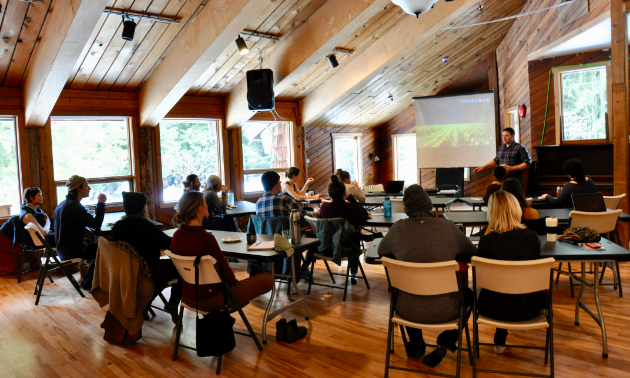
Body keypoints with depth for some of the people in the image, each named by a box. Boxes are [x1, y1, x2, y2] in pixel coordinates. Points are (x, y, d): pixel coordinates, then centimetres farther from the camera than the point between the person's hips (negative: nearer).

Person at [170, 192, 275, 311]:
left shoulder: (177, 236, -4)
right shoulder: (206, 238, -27)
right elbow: (224, 269, -18)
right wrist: (235, 282, 4)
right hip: (209, 300, -8)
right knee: (268, 279, -3)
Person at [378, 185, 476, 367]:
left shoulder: (399, 227, -8)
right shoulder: (448, 226, -8)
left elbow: (382, 250, 11)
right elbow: (472, 253, 8)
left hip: (409, 311, 1)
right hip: (445, 310, -1)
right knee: (467, 294, 32)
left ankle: (416, 344, 39)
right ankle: (448, 339, 15)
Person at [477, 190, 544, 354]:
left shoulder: (486, 241, -19)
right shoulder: (533, 237, -11)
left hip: (496, 309, -2)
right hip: (530, 308, 2)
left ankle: (500, 341, 46)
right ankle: (500, 340, 50)